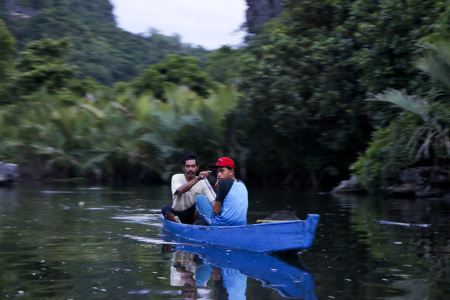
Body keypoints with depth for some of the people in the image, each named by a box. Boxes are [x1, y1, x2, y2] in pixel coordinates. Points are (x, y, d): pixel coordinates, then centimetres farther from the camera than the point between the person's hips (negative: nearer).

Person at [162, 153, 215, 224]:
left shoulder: (202, 183, -2)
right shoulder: (176, 177, -5)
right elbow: (180, 191, -28)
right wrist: (197, 179, -36)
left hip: (193, 215, 1)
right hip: (176, 215, 0)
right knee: (165, 208, -30)